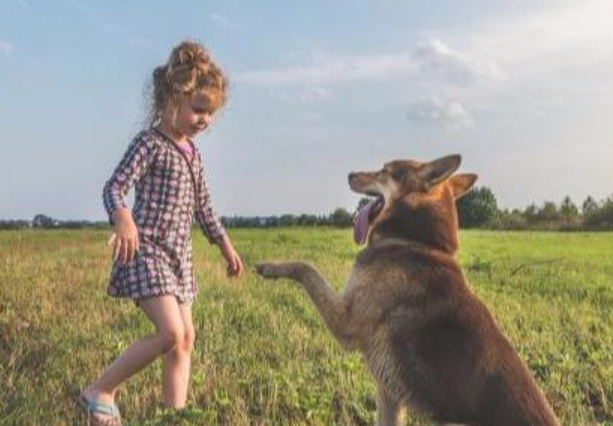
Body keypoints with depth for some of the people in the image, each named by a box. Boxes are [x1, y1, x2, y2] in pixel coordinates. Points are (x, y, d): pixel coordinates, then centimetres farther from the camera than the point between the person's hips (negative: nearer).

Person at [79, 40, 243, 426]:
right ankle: (100, 392, 1)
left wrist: (226, 245, 25)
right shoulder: (150, 143, -10)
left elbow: (203, 205, 22)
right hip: (146, 249, -9)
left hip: (179, 253, 9)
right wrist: (122, 218, -40)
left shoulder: (192, 152, 14)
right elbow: (114, 186, -19)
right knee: (171, 333, -18)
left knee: (186, 338, 6)